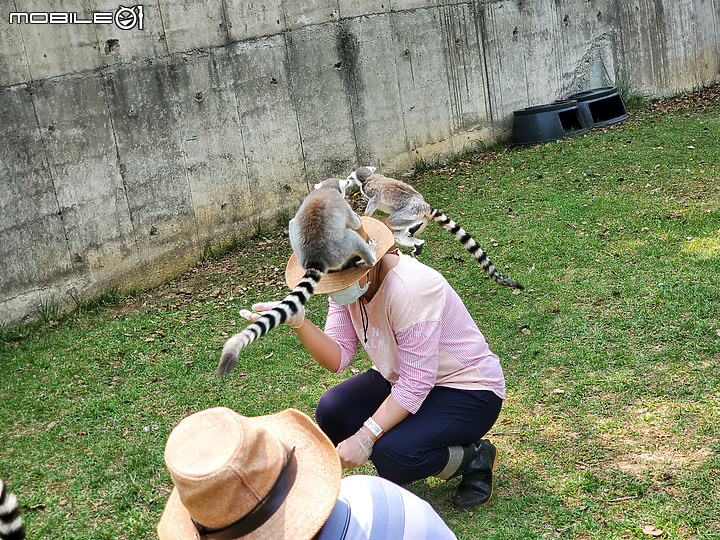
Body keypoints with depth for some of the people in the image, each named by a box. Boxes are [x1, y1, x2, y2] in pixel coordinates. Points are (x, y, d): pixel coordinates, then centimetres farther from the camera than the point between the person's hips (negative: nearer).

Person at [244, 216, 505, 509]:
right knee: (332, 411, -15)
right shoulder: (349, 280, -8)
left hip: (469, 391, -7)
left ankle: (475, 457, 0)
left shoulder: (408, 288, -31)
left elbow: (416, 384, -29)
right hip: (401, 379, 8)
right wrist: (297, 321, -27)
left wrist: (364, 438, -30)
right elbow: (338, 357, -11)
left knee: (390, 452, -28)